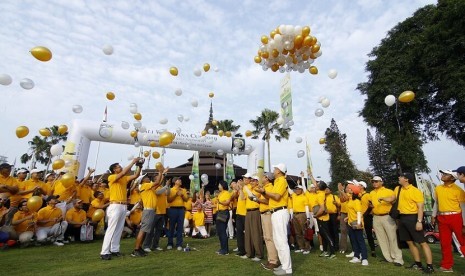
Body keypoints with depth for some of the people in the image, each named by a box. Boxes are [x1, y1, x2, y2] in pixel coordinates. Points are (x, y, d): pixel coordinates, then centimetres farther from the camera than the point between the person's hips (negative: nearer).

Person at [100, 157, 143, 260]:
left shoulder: (124, 178, 14)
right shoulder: (111, 177, -7)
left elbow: (136, 175, 10)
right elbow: (124, 172, -21)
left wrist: (139, 166, 1)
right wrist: (133, 162, -17)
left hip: (124, 206, 7)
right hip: (115, 206, -7)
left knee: (119, 230, 10)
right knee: (111, 229, -6)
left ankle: (114, 250, 18)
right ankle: (104, 252, 0)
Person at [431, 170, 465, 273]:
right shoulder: (438, 188, 10)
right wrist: (434, 216, 17)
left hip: (455, 217, -5)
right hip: (442, 218, 6)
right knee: (445, 243, 11)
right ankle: (447, 266, 21)